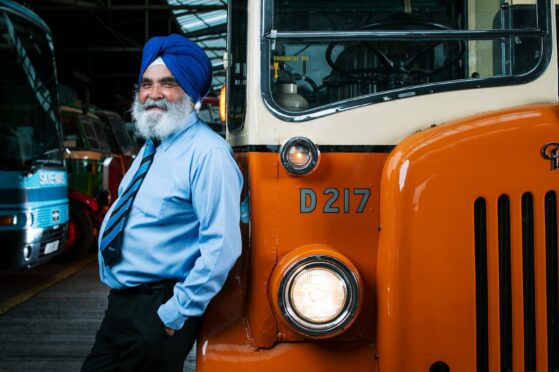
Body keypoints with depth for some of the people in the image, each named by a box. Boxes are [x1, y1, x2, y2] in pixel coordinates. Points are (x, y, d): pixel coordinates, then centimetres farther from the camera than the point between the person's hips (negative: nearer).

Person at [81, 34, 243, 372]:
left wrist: (178, 313, -20)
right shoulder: (151, 146, 12)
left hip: (159, 310, -8)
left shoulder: (208, 153, -18)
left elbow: (222, 246, -24)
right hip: (121, 303, 9)